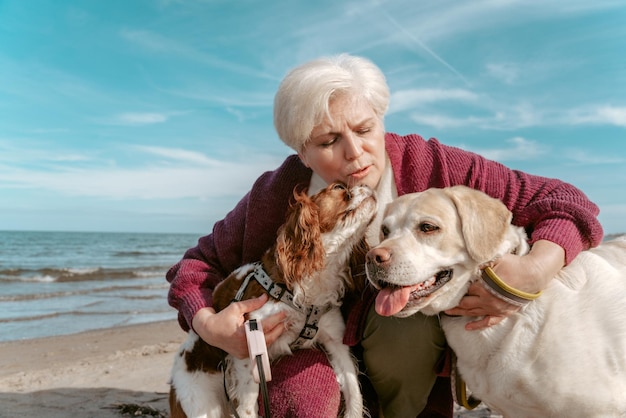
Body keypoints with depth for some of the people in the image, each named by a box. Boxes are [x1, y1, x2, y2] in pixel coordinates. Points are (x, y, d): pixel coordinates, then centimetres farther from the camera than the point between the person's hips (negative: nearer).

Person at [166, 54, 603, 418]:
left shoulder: (428, 166, -23)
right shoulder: (278, 196, -21)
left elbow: (564, 203, -19)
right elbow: (199, 265, -7)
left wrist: (534, 272, -39)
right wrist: (210, 326, -27)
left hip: (413, 356, 1)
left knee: (413, 309, -31)